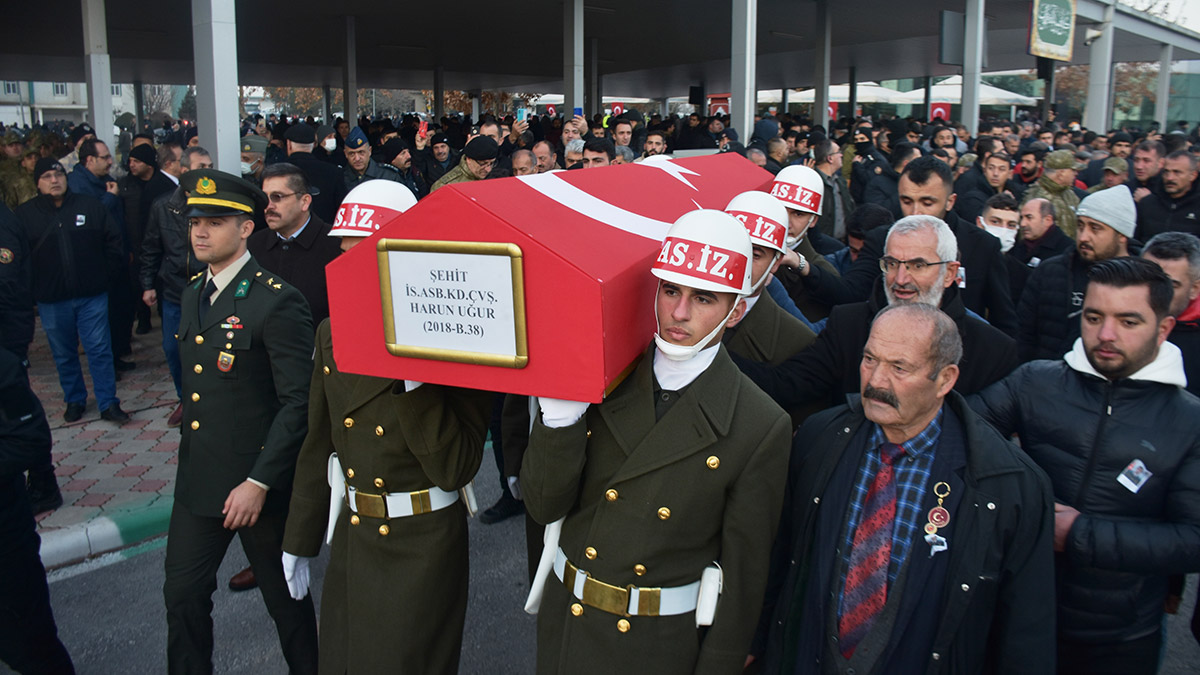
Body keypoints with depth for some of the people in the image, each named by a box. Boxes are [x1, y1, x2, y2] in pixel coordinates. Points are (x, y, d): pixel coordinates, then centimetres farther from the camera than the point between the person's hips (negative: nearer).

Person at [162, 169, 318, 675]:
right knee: (182, 594, 15)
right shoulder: (194, 293, 8)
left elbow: (299, 402, -19)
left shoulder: (276, 302, -17)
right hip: (197, 478, 7)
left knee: (285, 597, 11)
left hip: (257, 481, -7)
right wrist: (191, 457, 14)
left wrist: (259, 482, -21)